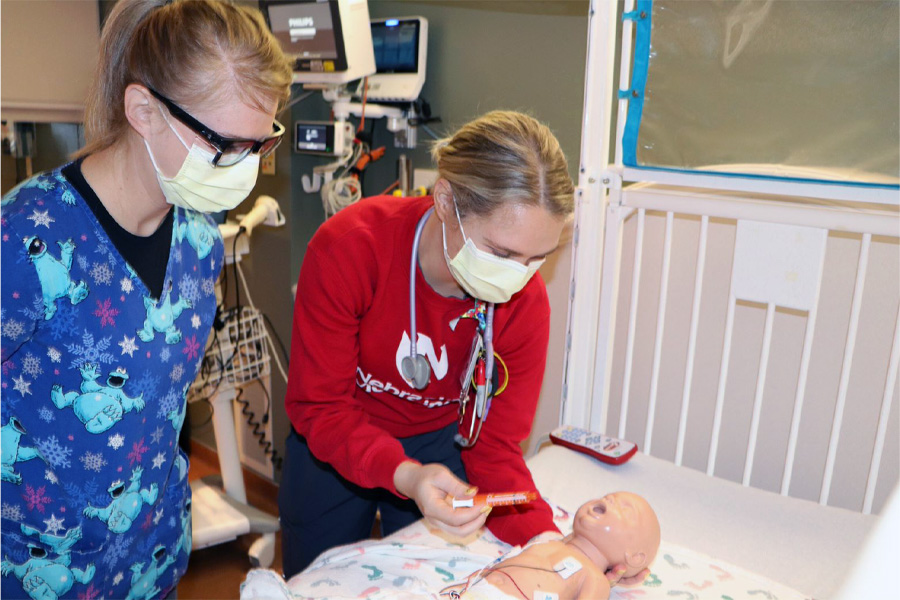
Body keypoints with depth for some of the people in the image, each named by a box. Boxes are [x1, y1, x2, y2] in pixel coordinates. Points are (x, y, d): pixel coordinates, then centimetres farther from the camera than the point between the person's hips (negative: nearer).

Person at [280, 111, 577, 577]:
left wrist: (546, 540, -33)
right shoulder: (348, 249, -32)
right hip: (332, 447, 0)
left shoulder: (526, 304, -24)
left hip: (439, 442, 1)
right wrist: (404, 476, -42)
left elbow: (495, 446, -17)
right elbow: (317, 407, -26)